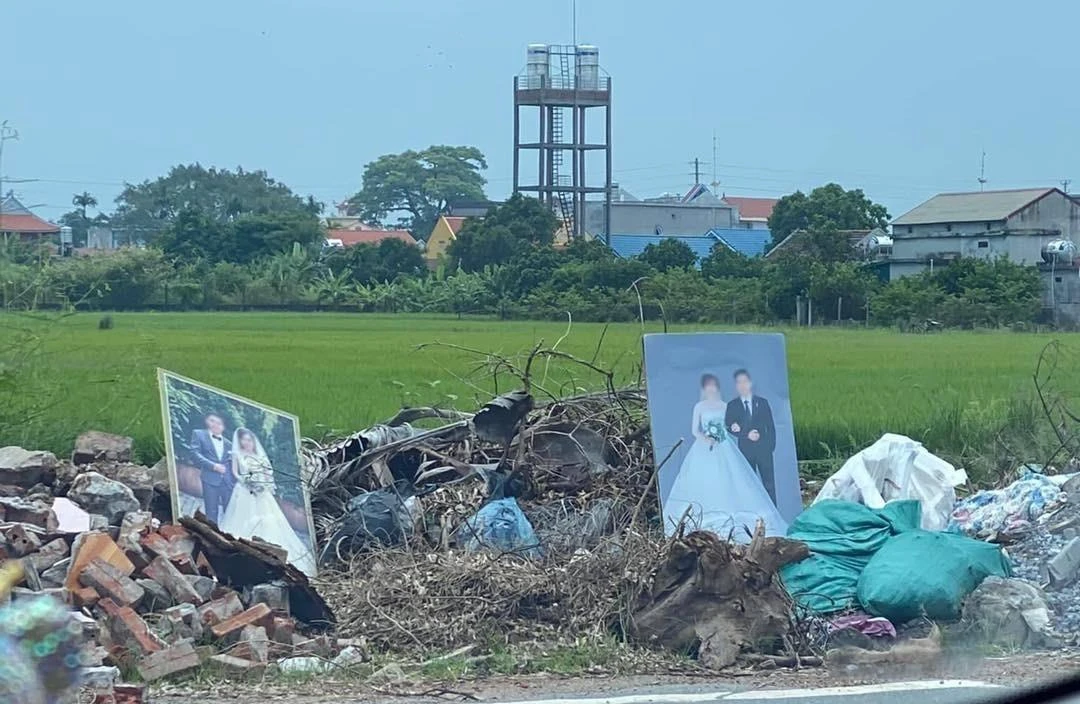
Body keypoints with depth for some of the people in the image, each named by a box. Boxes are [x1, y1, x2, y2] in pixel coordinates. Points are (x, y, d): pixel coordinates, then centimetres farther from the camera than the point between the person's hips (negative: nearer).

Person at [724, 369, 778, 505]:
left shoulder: (762, 402, 11)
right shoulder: (732, 405, 8)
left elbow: (770, 426, 9)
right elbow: (729, 426, -2)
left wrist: (771, 445, -2)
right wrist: (747, 435, -15)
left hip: (763, 448, 0)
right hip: (745, 449, 0)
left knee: (769, 483, -3)